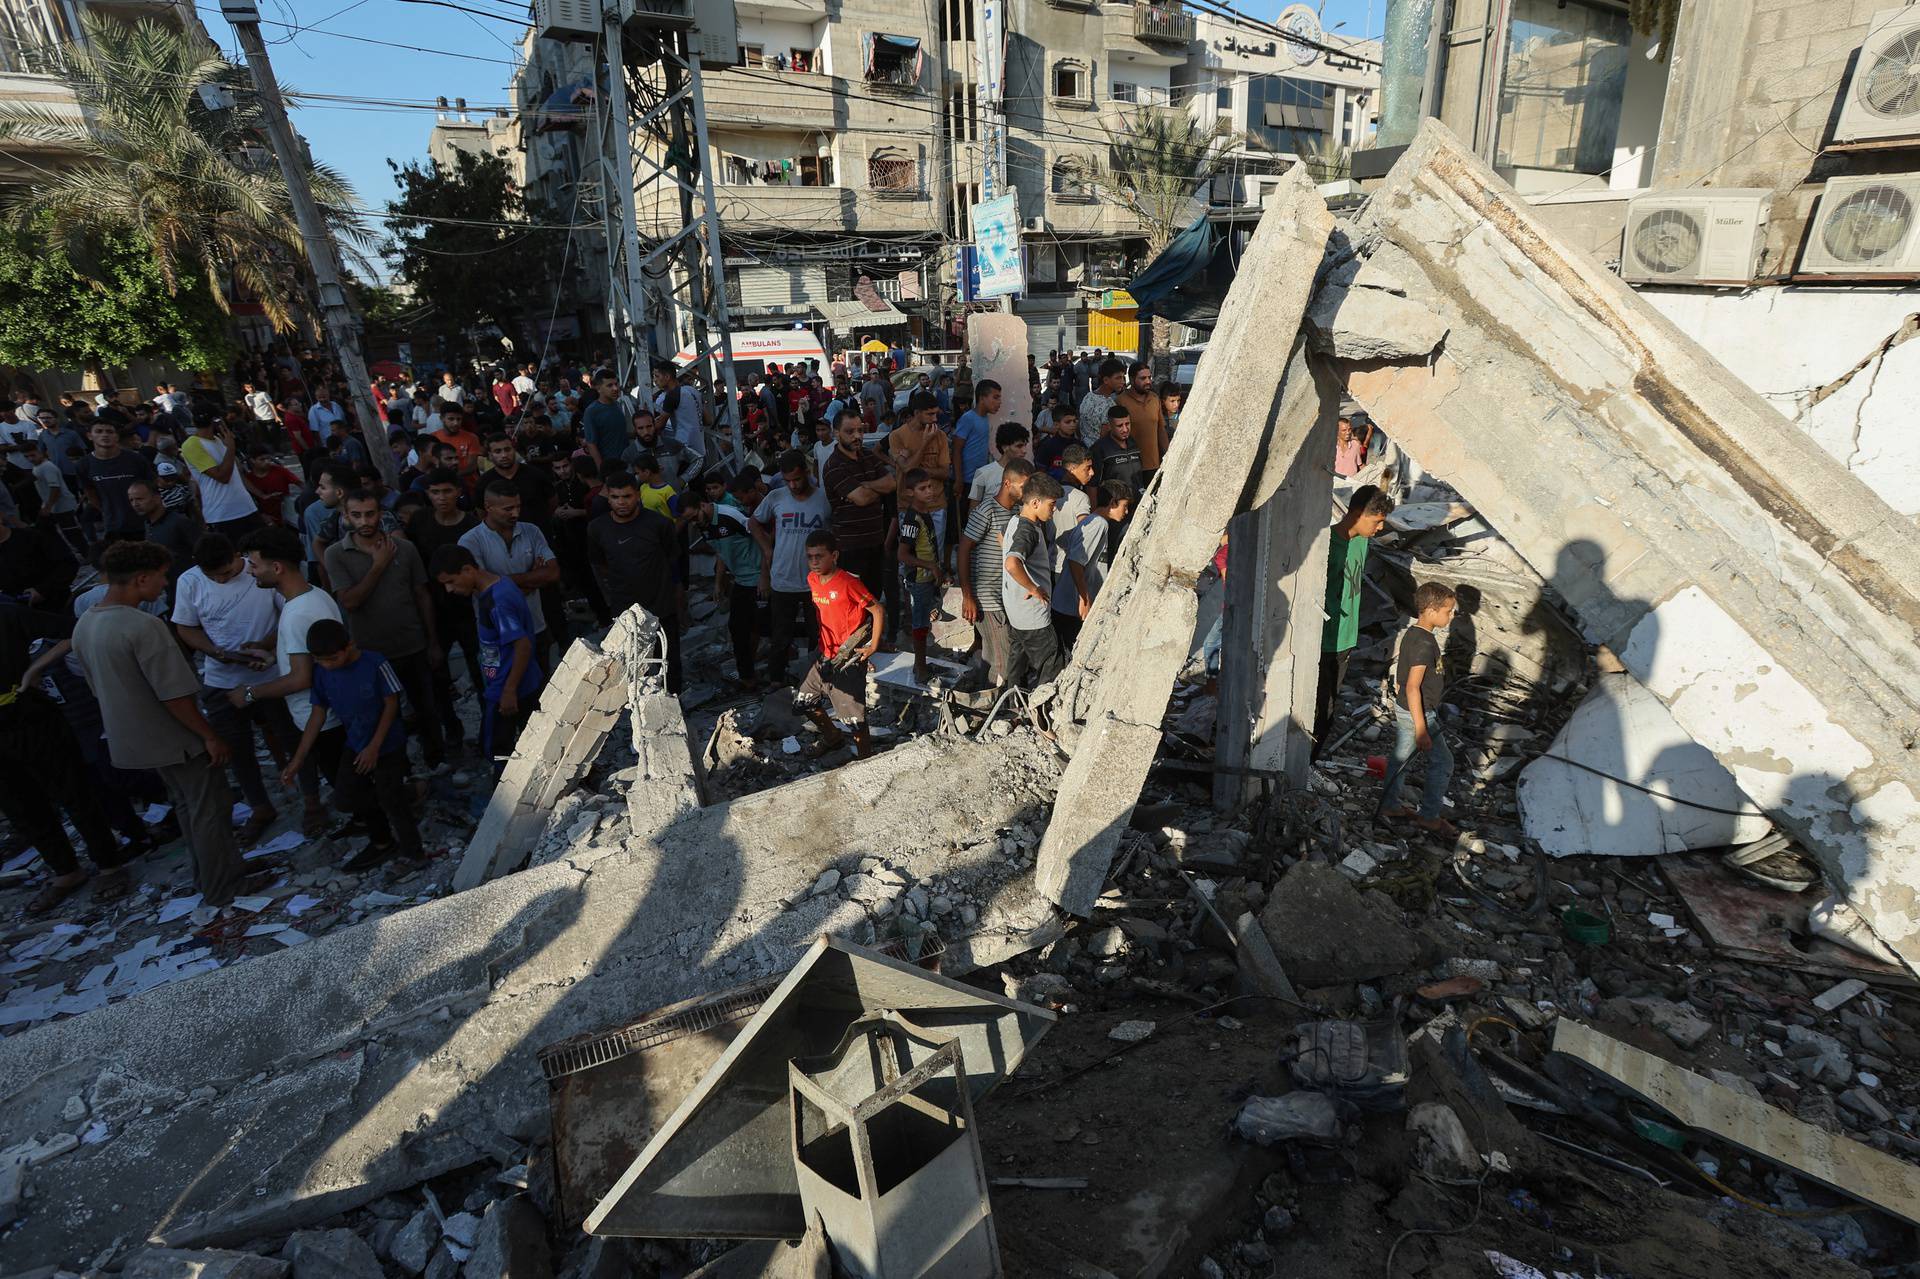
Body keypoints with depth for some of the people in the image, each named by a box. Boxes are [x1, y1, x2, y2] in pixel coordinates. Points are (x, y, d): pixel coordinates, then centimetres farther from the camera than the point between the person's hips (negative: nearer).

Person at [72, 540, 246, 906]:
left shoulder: (84, 626, 1)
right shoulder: (144, 626, -27)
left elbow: (101, 687, 12)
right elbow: (174, 696, -26)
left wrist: (131, 723, 23)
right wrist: (210, 736, -16)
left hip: (133, 738, 9)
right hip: (175, 738, -9)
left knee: (187, 806, 23)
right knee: (211, 810, 6)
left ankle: (209, 875, 36)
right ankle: (221, 891, 16)